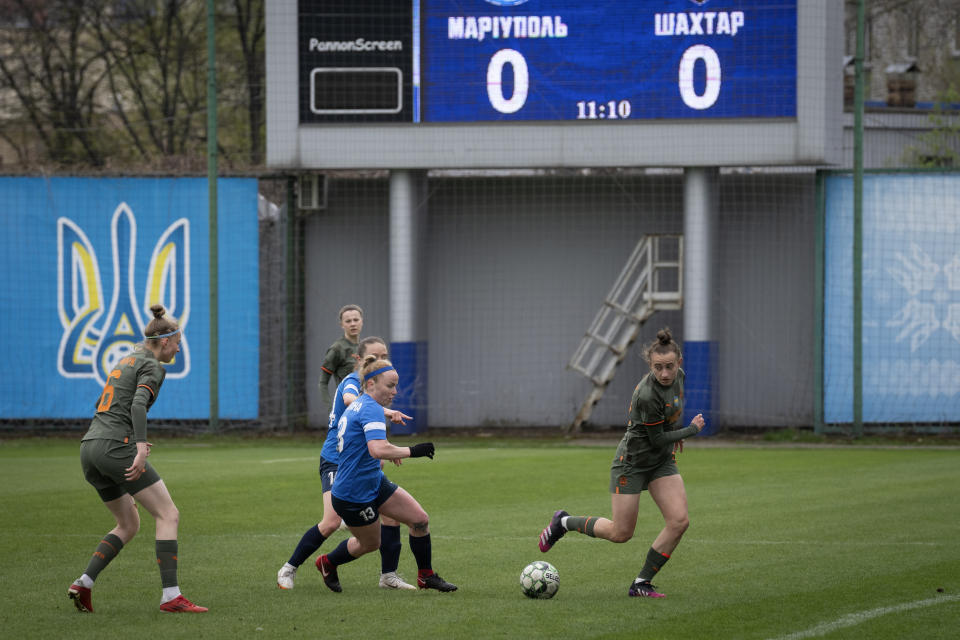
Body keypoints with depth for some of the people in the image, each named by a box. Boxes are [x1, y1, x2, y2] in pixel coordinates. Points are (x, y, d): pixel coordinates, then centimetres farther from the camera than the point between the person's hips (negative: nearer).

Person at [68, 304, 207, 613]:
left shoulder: (128, 360, 23)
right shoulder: (153, 367, -4)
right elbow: (138, 404, -21)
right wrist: (140, 448, -30)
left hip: (89, 449, 9)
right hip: (115, 447, -9)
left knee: (128, 524, 19)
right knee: (168, 514, -6)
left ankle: (83, 584, 5)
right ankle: (171, 596, -15)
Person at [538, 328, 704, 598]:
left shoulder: (677, 376, -7)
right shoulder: (648, 396, -32)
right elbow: (657, 440, -21)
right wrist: (692, 429, -9)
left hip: (663, 462, 7)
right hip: (632, 462, -7)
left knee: (679, 521, -10)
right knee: (620, 533, 0)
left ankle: (642, 583, 2)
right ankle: (564, 522, 27)